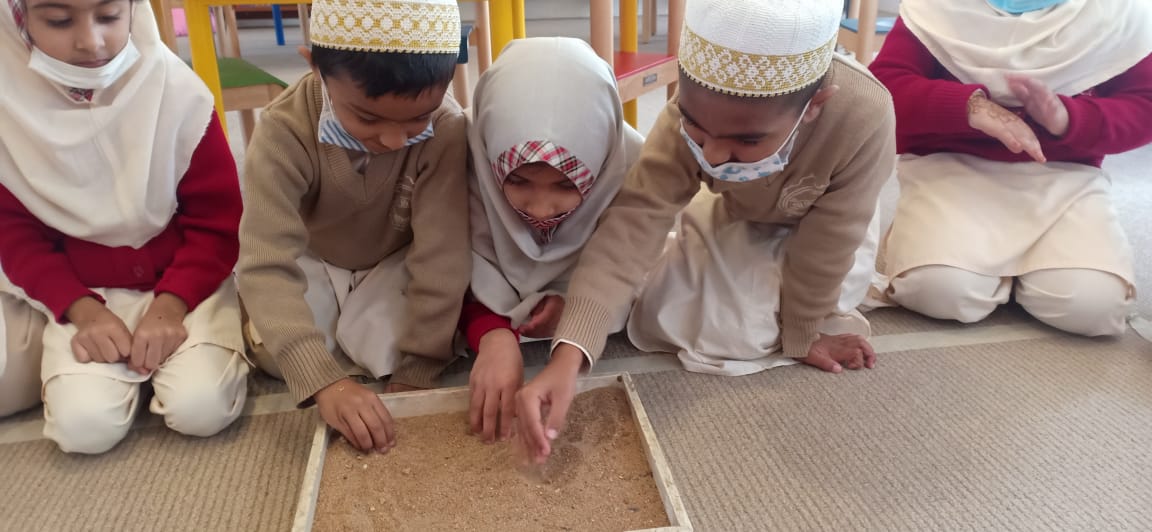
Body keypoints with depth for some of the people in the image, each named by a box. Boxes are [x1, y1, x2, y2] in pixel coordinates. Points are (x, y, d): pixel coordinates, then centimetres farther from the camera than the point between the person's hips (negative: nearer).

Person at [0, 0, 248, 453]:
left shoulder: (177, 91, -14)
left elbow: (216, 222, -8)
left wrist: (170, 304, -21)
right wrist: (80, 310, -15)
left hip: (183, 281, -1)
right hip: (84, 292, 2)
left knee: (201, 408, -22)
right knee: (81, 426, -18)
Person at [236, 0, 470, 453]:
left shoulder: (447, 129, -31)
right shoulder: (284, 131, -31)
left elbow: (441, 256, -27)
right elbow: (267, 265, -36)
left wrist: (417, 371, -28)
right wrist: (322, 378, -48)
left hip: (395, 264, 0)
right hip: (313, 263, 0)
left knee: (382, 346, -24)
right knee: (273, 351, -22)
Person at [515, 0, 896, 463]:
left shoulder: (864, 119, -42)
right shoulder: (694, 114, -35)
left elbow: (825, 249, -28)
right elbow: (632, 225, -40)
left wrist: (801, 334, -12)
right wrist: (567, 355, -51)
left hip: (821, 232, -2)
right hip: (737, 220, 3)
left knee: (725, 335, -18)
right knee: (663, 325, -8)